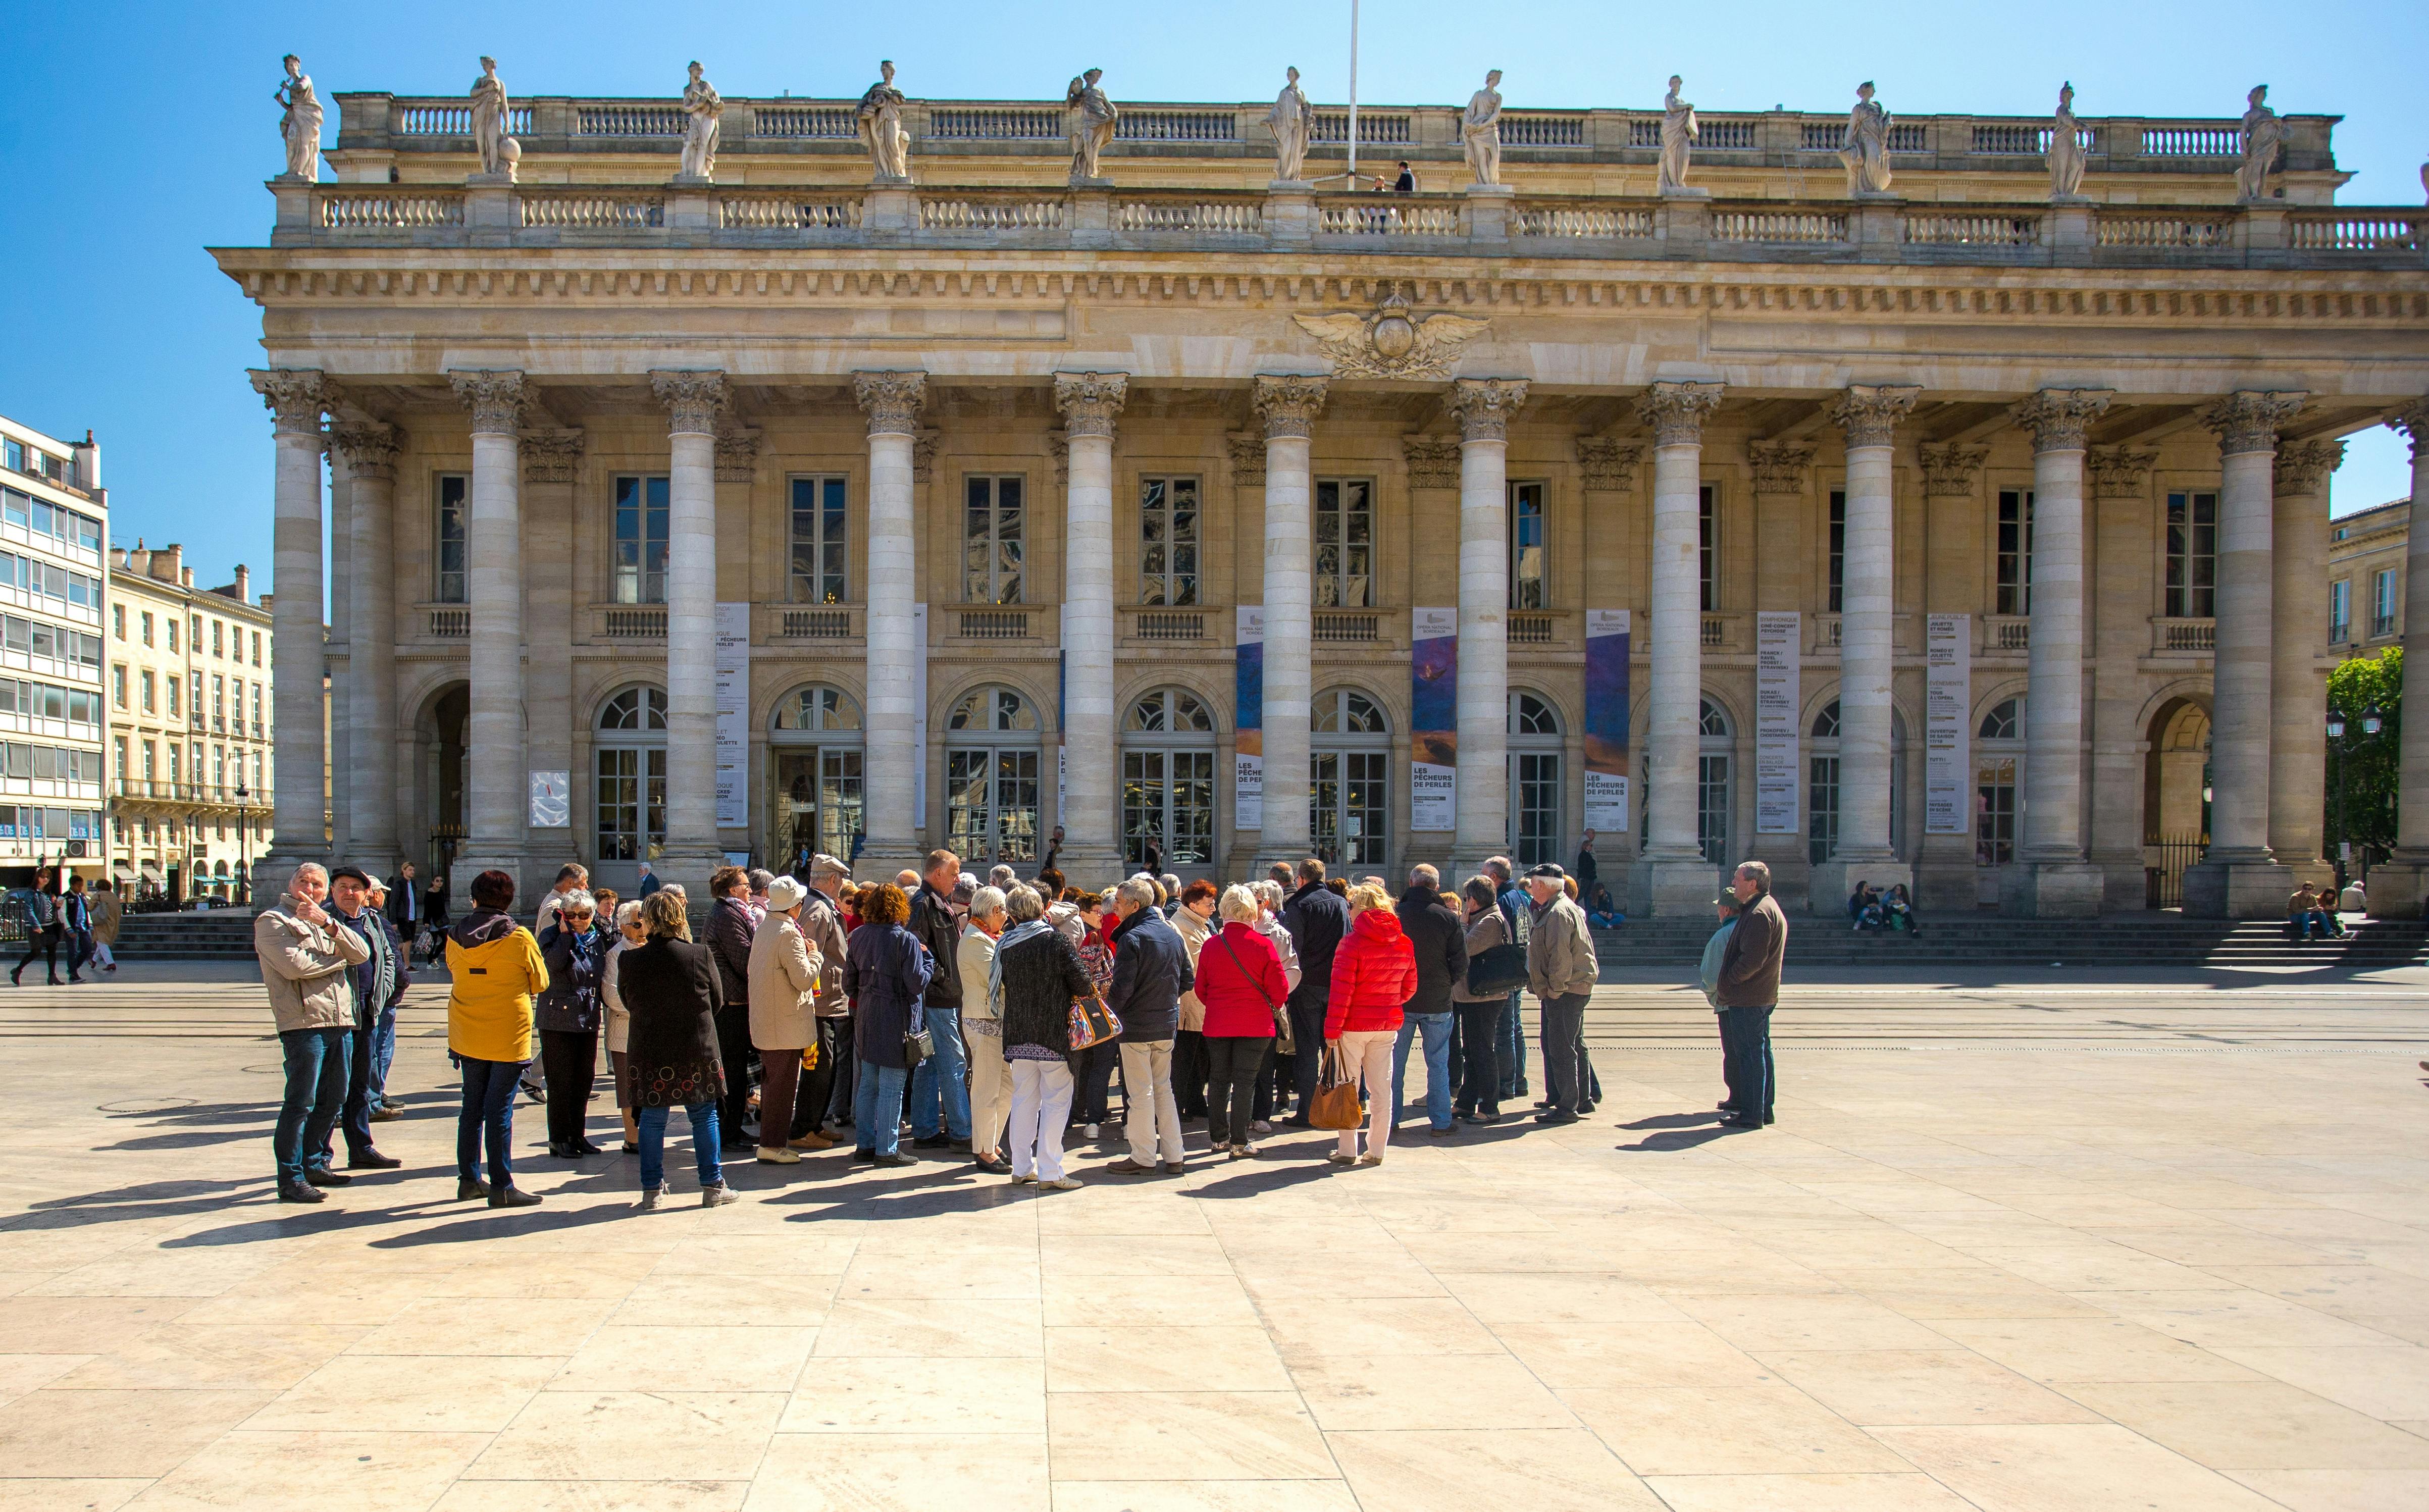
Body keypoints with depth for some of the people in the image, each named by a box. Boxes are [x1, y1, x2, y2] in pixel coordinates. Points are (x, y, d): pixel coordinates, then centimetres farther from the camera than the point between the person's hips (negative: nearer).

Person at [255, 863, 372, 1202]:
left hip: (340, 1022, 8)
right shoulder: (273, 921, 0)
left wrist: (328, 924, -11)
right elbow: (294, 965, -17)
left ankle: (315, 1165, 25)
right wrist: (338, 959, -2)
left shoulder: (325, 923, 21)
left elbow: (362, 954, 4)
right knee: (300, 1104, -7)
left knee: (332, 1100, 13)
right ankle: (290, 1180, -3)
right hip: (304, 1023, -8)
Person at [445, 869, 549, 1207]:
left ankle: (469, 1179, 22)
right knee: (499, 1109, -2)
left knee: (472, 1105, 15)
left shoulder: (456, 936, 0)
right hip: (508, 1036, -5)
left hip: (467, 1035, 5)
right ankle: (501, 1186, 1)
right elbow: (540, 983, -1)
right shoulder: (519, 938, -12)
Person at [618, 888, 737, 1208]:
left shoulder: (629, 960, -9)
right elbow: (718, 1003, 1)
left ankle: (652, 1190, 15)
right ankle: (713, 1186, 13)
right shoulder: (701, 956, -10)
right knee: (704, 1117, 9)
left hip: (649, 1053, 1)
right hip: (698, 1050, 0)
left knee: (652, 1119, 11)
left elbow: (628, 1003, 6)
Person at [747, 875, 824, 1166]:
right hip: (786, 1024, -9)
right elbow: (803, 978, -22)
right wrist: (814, 955, -4)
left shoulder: (764, 929, 9)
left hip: (764, 1021, 9)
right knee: (782, 1083, -3)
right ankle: (772, 1145, 1)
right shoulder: (789, 934, -19)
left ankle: (771, 1139, 26)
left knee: (772, 1081, 18)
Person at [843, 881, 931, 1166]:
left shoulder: (857, 937, 5)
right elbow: (917, 983, -16)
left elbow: (849, 983, 10)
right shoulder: (905, 940, -13)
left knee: (867, 1084, 14)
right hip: (896, 1020, -6)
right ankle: (886, 1149, 3)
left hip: (866, 1018, 6)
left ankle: (864, 1144, 20)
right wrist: (928, 959, -1)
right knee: (892, 1087, 0)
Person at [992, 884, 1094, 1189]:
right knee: (1056, 1101, 2)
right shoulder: (1057, 940, -11)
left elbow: (998, 985, 11)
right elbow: (1082, 984, -11)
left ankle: (1022, 1168, 18)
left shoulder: (1005, 945, 1)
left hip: (1018, 1035, 4)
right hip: (1054, 1033, -4)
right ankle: (1050, 1171, -1)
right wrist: (1087, 989, 11)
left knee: (1024, 1100, 14)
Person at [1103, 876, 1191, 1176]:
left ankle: (1143, 1157, 8)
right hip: (1168, 1024, 7)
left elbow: (1122, 988, -20)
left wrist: (1107, 1011, -4)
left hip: (1137, 1026, -7)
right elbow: (1187, 978, 11)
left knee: (1140, 1092, 1)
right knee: (1163, 1087, 15)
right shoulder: (1173, 934, 6)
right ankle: (1173, 1155, 16)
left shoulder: (1132, 938, -16)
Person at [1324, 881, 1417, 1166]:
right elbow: (1409, 987, 10)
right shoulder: (1404, 943, 4)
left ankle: (1348, 1151, 7)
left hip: (1354, 1025, -5)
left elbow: (1341, 990, -16)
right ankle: (1376, 1151, 14)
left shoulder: (1352, 942, -14)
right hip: (1388, 1025, 5)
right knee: (1381, 1090, 10)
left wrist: (1332, 1028, -12)